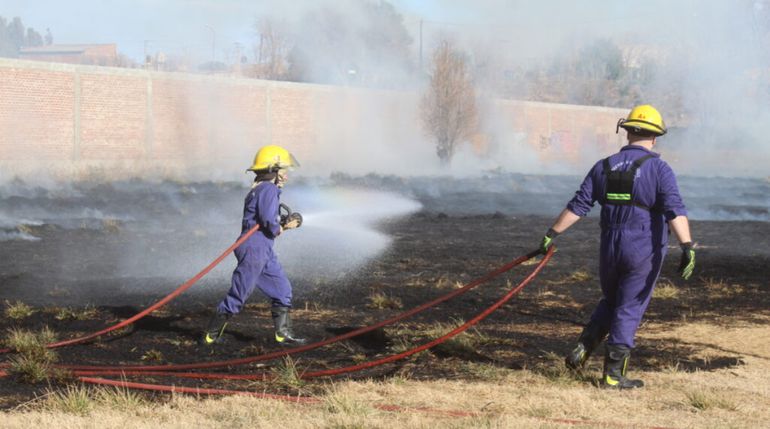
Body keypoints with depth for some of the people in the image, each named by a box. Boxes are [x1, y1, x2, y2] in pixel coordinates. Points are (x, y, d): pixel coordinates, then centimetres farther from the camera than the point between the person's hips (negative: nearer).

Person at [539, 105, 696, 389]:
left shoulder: (604, 167, 4)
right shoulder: (659, 169, -8)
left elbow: (577, 206, 3)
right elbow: (675, 211, -20)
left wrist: (552, 234, 8)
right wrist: (687, 247, -26)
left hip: (609, 248, 4)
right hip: (644, 251, -4)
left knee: (610, 303, 24)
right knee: (629, 311, 4)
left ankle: (582, 350, 9)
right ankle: (613, 375, 6)